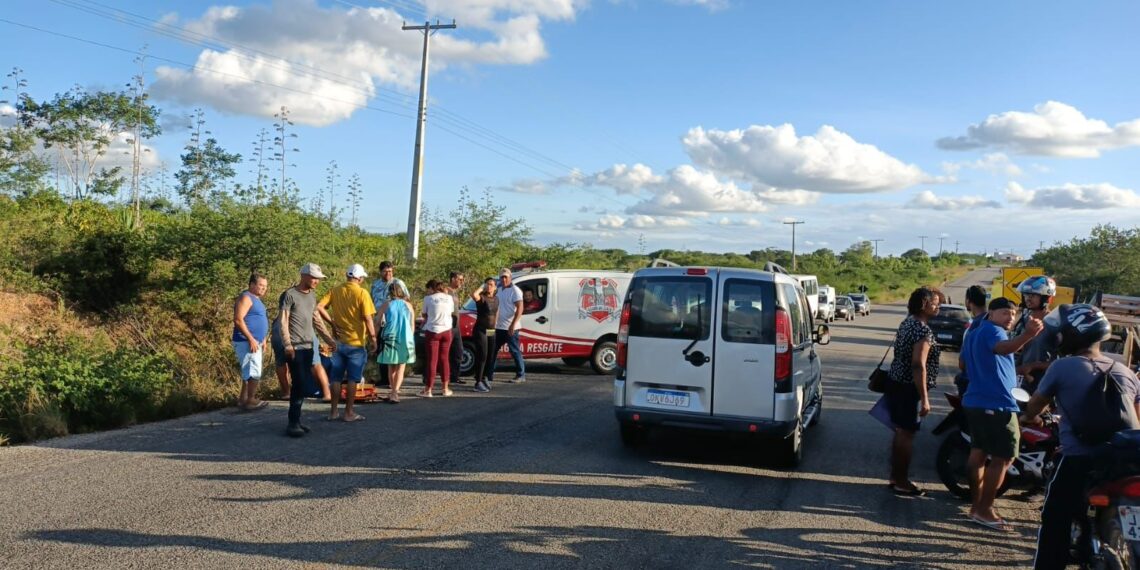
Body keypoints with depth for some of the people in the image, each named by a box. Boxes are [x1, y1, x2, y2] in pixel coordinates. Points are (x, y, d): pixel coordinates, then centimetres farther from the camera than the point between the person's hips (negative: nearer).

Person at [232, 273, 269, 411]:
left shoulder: (256, 299, 18)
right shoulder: (246, 298, -12)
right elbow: (238, 320, -22)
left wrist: (262, 340, 23)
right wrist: (251, 339, -23)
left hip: (254, 342, 10)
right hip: (246, 342, -10)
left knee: (248, 373, 14)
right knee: (254, 373, -10)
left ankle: (243, 400, 20)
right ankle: (250, 400, -5)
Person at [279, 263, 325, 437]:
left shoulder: (312, 295, 14)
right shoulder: (289, 295, -7)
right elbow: (283, 321, -10)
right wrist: (287, 344, -18)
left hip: (308, 346, 7)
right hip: (295, 347, -7)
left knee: (302, 386, 8)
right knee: (301, 385, -10)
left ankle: (296, 420, 15)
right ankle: (293, 424, -5)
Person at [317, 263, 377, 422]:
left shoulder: (335, 291, 2)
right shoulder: (362, 293, -11)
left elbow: (319, 307, -8)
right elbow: (368, 319, -14)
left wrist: (332, 322, -1)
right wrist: (373, 339, -6)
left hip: (338, 341, 4)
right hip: (356, 343, -4)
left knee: (336, 378, 12)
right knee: (352, 379, 4)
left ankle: (334, 411, 17)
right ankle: (349, 413, 7)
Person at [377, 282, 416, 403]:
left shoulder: (385, 305, -1)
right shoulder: (408, 305, 5)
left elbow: (380, 323, -2)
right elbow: (412, 325, 8)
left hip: (390, 338, -1)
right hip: (406, 339, 1)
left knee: (391, 367, 14)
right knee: (401, 368, 3)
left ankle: (393, 391, 19)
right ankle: (395, 392, -12)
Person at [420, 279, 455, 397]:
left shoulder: (428, 299, -6)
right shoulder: (449, 298, 2)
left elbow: (424, 315, 2)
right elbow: (451, 311, 10)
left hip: (432, 331, -3)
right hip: (446, 331, 3)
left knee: (432, 360, 1)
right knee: (444, 358, 14)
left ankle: (428, 390, 2)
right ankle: (445, 388, 17)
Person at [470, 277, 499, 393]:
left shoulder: (496, 299, 11)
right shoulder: (481, 297, -10)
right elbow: (473, 294, -33)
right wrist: (482, 288, -16)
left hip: (492, 332, 7)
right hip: (480, 330, -7)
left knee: (490, 357, 14)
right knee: (482, 356, -12)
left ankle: (485, 378, 32)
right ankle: (478, 383, -9)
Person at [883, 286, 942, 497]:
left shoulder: (907, 323, 11)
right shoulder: (923, 330, -19)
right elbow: (918, 366, -24)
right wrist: (924, 399, -22)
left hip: (897, 384, 9)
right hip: (909, 388, -9)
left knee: (900, 432, 15)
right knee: (907, 434, -2)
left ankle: (895, 477, 23)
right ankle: (901, 483, 5)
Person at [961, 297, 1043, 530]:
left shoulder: (974, 333, 17)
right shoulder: (992, 329, -13)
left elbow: (964, 362, 30)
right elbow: (1004, 348, -37)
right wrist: (1027, 335, -55)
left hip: (974, 401, 10)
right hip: (997, 404, -10)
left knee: (978, 452, 14)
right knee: (1003, 458, -4)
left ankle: (976, 504, 21)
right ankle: (984, 509, -2)